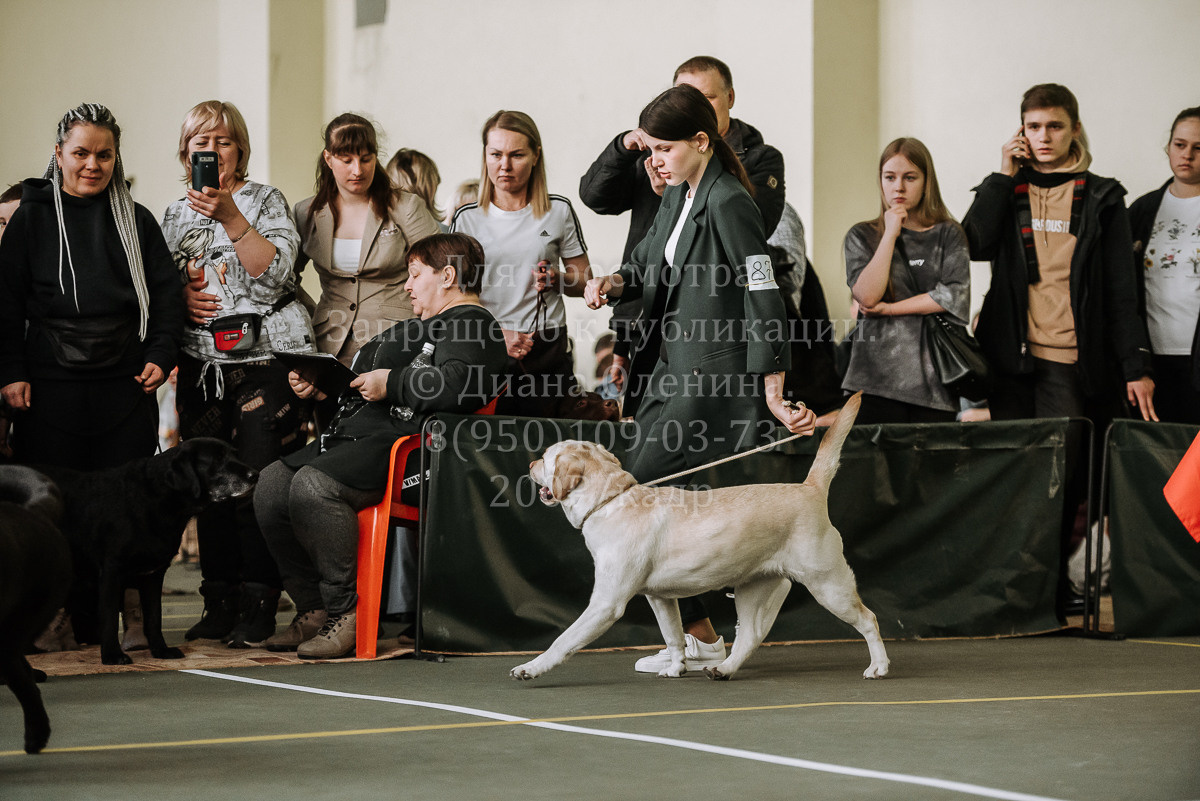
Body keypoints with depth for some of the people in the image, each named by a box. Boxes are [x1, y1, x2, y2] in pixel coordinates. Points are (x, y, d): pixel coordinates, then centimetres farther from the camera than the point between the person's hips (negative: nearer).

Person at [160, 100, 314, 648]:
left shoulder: (265, 201, 3)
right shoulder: (175, 214, 16)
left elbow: (276, 272, -11)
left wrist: (231, 217, -20)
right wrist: (179, 296, 0)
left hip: (268, 357, -4)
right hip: (201, 363, 4)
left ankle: (258, 604, -6)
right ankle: (220, 603, 10)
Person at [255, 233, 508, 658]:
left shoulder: (471, 324, -3)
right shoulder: (422, 326, 31)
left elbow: (455, 384, -24)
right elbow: (362, 380, 39)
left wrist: (391, 383, -16)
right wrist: (320, 385, 23)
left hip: (402, 439, -11)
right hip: (357, 432, 11)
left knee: (312, 485, -32)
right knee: (272, 484, -5)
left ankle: (346, 614, -24)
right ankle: (314, 610, -3)